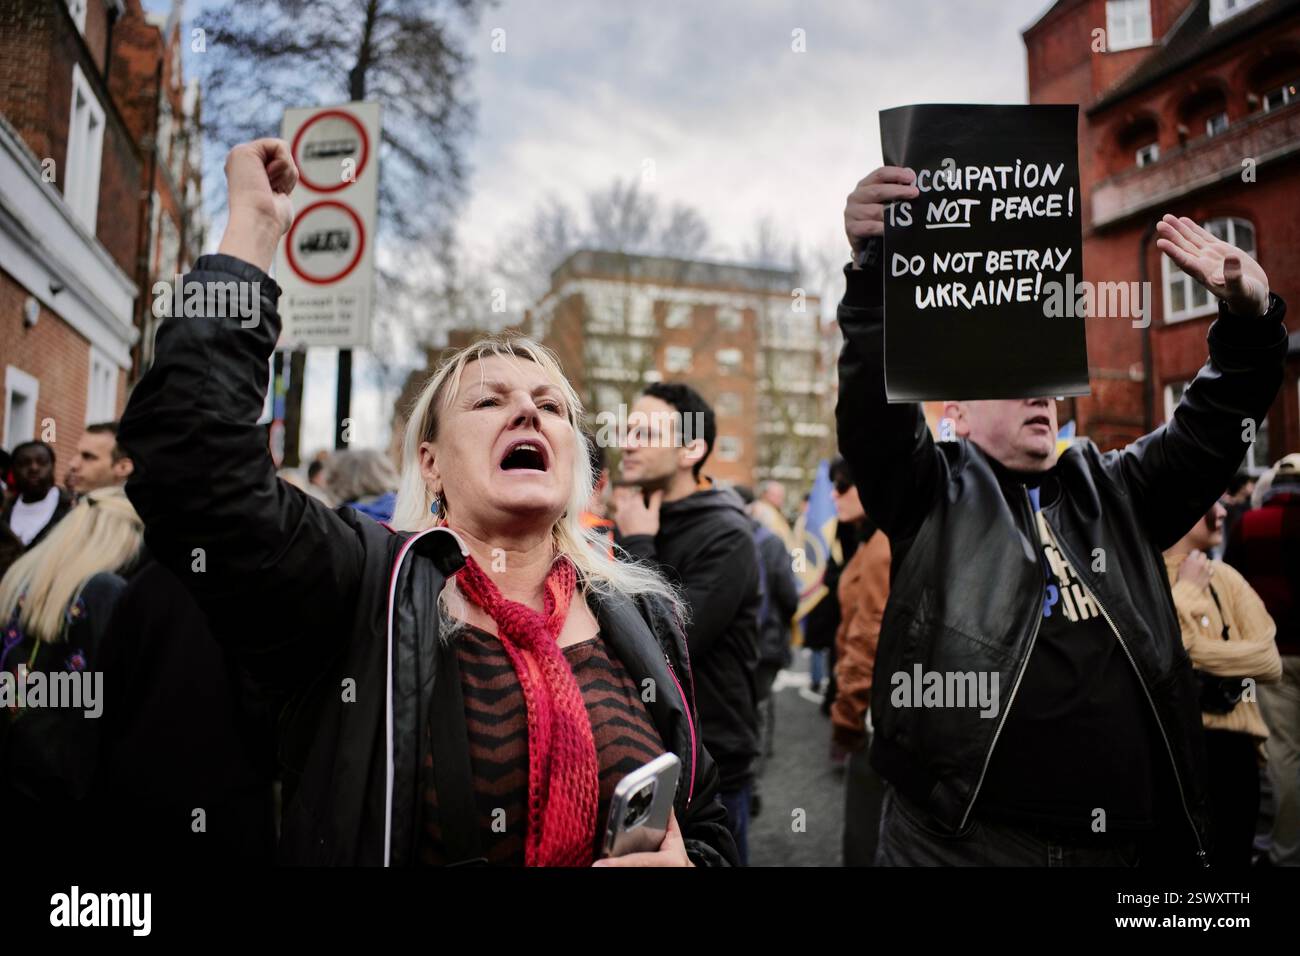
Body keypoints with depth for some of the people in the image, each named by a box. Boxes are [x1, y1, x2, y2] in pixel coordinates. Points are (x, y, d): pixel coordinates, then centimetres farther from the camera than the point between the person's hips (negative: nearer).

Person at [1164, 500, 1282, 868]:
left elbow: (1270, 660, -1)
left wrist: (1193, 648, -12)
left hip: (1230, 746, 5)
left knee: (1230, 856, 13)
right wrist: (1187, 587, -9)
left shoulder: (1226, 577, 9)